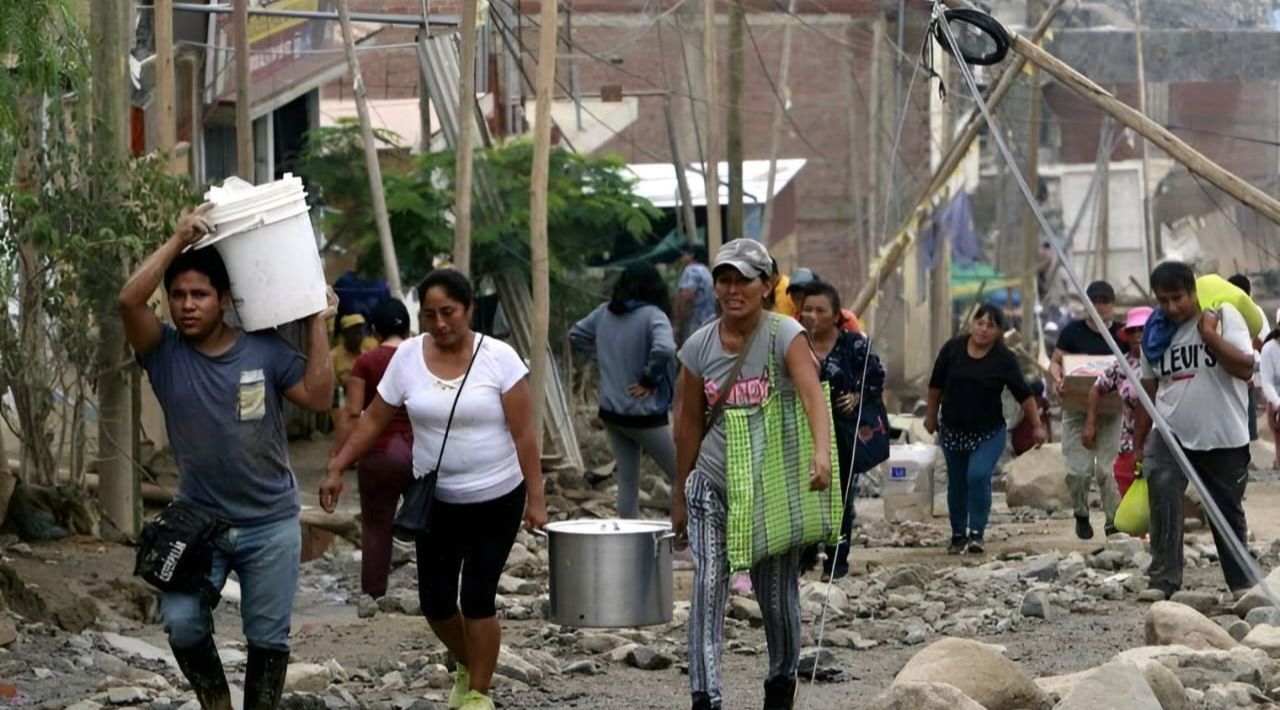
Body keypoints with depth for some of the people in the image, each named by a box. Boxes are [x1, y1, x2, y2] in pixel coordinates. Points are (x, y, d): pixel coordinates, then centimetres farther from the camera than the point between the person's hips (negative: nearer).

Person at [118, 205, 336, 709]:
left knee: (267, 638, 7)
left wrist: (317, 322, -12)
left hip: (270, 525, 0)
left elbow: (318, 396, -13)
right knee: (182, 625, -13)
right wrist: (178, 241, -20)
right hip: (197, 520, 0)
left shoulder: (266, 350, -5)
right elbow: (129, 300, -22)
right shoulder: (164, 353, -7)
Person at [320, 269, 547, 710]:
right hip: (436, 501, 3)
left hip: (497, 500, -3)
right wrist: (337, 469, -1)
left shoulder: (499, 358, -12)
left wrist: (535, 499, -13)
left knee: (477, 599, -4)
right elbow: (374, 420, 4)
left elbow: (523, 433, -11)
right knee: (435, 601, 5)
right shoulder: (408, 356, -3)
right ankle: (468, 666, 35)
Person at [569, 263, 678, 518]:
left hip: (610, 412, 6)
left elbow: (575, 334, 19)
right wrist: (649, 380, -18)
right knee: (680, 477, 4)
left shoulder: (604, 314, 4)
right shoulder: (652, 315, -16)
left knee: (627, 480, 14)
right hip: (645, 415, -6)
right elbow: (664, 350, -33)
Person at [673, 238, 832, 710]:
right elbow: (689, 423, 8)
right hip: (713, 485, 2)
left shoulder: (785, 335, -11)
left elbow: (812, 394, -26)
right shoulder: (699, 346, -1)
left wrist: (821, 453, -44)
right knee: (709, 586, -13)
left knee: (777, 595, 8)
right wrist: (680, 496, 13)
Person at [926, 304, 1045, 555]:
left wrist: (1038, 426, -8)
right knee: (957, 484, 9)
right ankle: (958, 535, 24)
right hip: (953, 430, 3)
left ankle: (976, 534, -12)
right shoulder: (953, 348, -5)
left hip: (989, 432, -3)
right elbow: (936, 384, 7)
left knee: (979, 476, -21)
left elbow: (1023, 394, -7)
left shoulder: (1004, 358, -10)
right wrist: (931, 415, 12)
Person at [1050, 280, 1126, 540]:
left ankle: (1114, 520, 4)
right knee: (1079, 469, -5)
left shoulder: (1121, 334, 2)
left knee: (1108, 468, -3)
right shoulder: (1073, 332, -1)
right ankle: (1081, 515, 19)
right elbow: (1055, 363, 3)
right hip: (1078, 408, -1)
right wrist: (1058, 379, -19)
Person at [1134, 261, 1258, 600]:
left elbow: (1245, 368, -17)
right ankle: (1164, 581, -25)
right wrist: (1139, 440, 14)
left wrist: (1209, 335, -23)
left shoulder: (1223, 315, -7)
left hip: (1223, 437, -2)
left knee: (1229, 511, 11)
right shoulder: (1155, 333, 5)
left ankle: (1242, 585, 29)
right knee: (1163, 490, -24)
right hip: (1171, 434, 2)